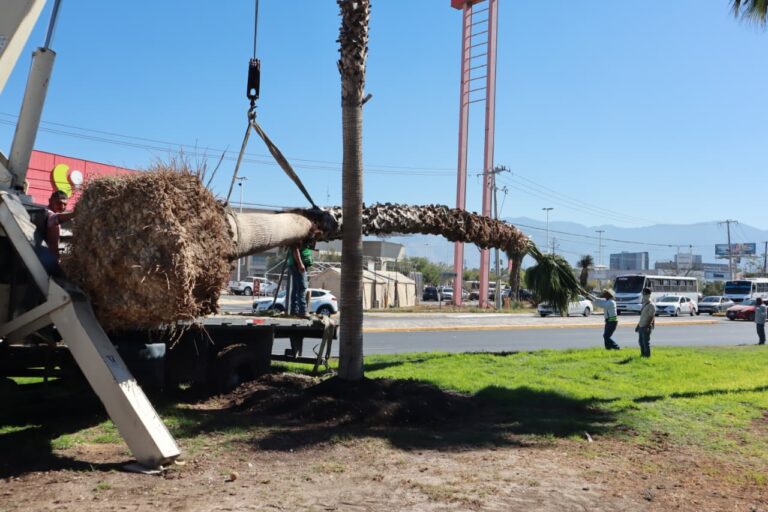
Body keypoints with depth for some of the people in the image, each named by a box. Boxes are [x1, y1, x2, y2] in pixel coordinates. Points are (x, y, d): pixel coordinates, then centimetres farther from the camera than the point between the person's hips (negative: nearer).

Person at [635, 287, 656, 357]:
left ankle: (647, 355, 3)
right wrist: (638, 325, 22)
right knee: (641, 341, 14)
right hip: (641, 326, 9)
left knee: (646, 342, -4)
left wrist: (647, 326, -25)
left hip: (646, 327, -9)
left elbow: (651, 317, -18)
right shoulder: (644, 304, 16)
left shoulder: (651, 305, -12)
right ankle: (643, 355, 23)